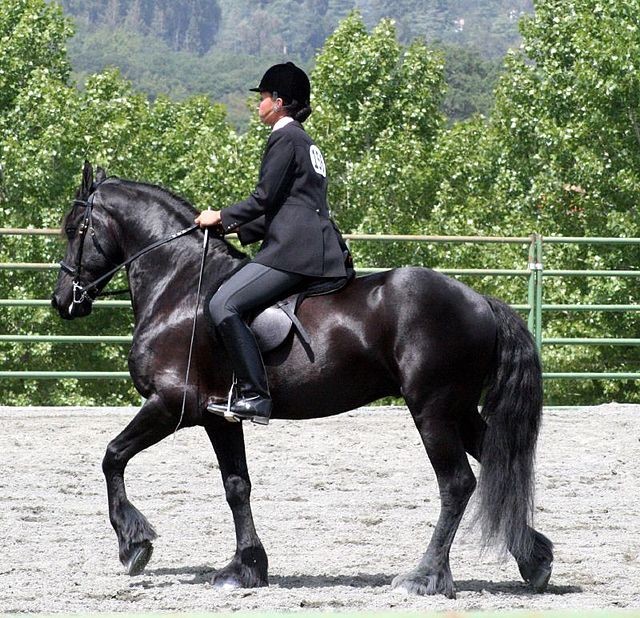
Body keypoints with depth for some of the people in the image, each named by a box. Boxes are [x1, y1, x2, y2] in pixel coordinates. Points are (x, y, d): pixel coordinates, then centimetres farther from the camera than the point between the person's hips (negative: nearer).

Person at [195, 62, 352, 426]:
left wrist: (222, 217, 2)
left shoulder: (286, 139, -6)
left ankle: (254, 395, -25)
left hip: (295, 252, -11)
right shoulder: (305, 142, 25)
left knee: (224, 306, -19)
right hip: (322, 254, 11)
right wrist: (237, 229, 23)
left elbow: (265, 198, -11)